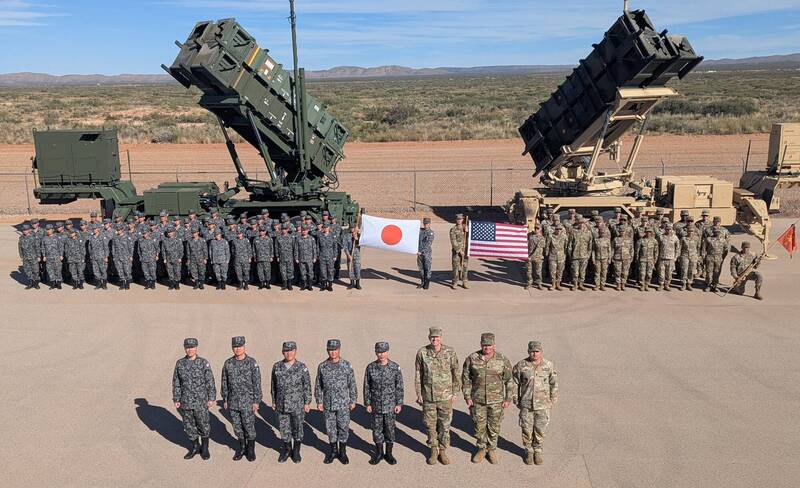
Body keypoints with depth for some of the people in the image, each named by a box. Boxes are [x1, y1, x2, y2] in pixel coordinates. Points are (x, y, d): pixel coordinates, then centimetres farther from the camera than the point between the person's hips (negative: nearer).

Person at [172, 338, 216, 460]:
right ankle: (195, 447, 30)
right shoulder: (180, 363, 0)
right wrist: (176, 400, 4)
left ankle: (205, 448, 23)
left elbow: (210, 382, -5)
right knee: (189, 426, 12)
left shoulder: (204, 363, -8)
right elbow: (176, 383, 6)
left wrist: (211, 399, -7)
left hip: (201, 401, -3)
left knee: (203, 425, 5)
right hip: (185, 402, 3)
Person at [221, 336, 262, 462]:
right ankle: (242, 448, 30)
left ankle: (251, 449, 22)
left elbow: (257, 383, -9)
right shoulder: (228, 363, 0)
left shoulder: (252, 363, -11)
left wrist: (256, 401, -10)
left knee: (249, 426, 4)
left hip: (248, 401, -3)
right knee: (237, 426, 12)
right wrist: (225, 399, 8)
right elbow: (225, 383, 8)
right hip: (233, 402, 3)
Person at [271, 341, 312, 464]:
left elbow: (307, 386, -4)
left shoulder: (302, 367, -9)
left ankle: (296, 451, 28)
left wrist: (307, 403, -4)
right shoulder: (277, 367, -2)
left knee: (297, 429, 9)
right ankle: (286, 449, 33)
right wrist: (274, 401, 9)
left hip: (298, 405, -2)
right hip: (281, 405, 2)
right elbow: (273, 386, 8)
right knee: (283, 428, 11)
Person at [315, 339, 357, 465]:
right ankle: (333, 451, 27)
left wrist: (353, 401, 0)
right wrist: (319, 401, 1)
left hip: (343, 404, -1)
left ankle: (342, 452, 19)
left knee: (343, 428, 4)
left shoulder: (346, 365, -5)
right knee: (330, 428, 10)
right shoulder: (322, 367, -1)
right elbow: (318, 385, 5)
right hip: (328, 404, 2)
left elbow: (352, 384, 0)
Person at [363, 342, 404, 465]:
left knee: (390, 429, 8)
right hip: (376, 405, 1)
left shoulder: (395, 367, -8)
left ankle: (389, 453, 23)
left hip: (390, 405, -1)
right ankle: (379, 453, 25)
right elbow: (367, 387, 1)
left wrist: (399, 404, -5)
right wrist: (367, 403, -1)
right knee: (377, 429, 10)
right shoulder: (370, 368, -6)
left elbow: (399, 387, -3)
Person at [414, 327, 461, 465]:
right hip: (428, 397, 1)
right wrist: (419, 394, 2)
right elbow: (418, 375, 2)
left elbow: (456, 373, 0)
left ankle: (443, 451, 26)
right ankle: (433, 451, 28)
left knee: (445, 425, 9)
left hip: (445, 397, -1)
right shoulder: (422, 353, -6)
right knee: (430, 425, 11)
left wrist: (454, 392, 0)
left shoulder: (450, 352, -8)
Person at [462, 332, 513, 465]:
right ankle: (481, 449, 30)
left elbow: (509, 381, 1)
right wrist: (467, 397, -2)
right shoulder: (472, 359, -6)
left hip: (496, 401, 0)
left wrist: (508, 399, -1)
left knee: (494, 427, 9)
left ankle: (492, 450, 29)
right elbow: (466, 378, 1)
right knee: (479, 426, 11)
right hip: (477, 400, 1)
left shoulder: (502, 360, -7)